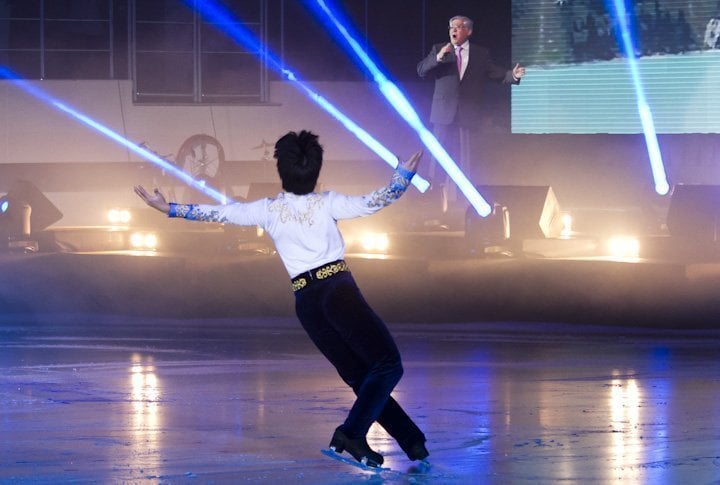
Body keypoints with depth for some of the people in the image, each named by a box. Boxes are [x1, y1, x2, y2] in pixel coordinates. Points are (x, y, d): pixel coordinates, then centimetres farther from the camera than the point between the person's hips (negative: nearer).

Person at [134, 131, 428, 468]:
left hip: (306, 301, 4)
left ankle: (412, 443, 3)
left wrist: (169, 208, 13)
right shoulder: (327, 203, 0)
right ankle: (352, 433, -26)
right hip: (339, 289, -4)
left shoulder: (269, 210, 6)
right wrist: (404, 173, 6)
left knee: (361, 377, 8)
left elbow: (220, 213, 7)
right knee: (388, 364, -8)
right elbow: (376, 201, -4)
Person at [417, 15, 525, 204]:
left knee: (464, 156, 4)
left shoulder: (481, 54, 7)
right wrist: (438, 58, -19)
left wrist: (513, 75, -15)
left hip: (466, 114, 0)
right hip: (444, 111, 0)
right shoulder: (438, 49, 6)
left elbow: (498, 74, 5)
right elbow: (421, 71, -3)